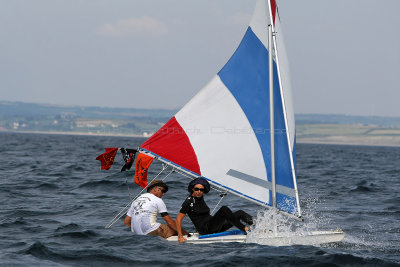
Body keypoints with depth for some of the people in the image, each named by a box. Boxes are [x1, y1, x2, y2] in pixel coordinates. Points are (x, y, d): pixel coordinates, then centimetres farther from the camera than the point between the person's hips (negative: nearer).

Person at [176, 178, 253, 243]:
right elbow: (178, 219, -10)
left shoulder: (200, 197, 14)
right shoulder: (189, 201, -8)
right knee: (224, 209, -29)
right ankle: (245, 229, -32)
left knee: (239, 213, -6)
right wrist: (180, 236, -15)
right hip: (204, 229, -9)